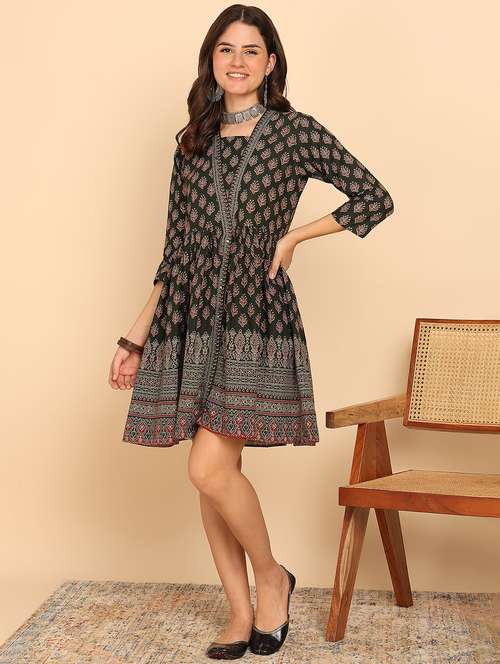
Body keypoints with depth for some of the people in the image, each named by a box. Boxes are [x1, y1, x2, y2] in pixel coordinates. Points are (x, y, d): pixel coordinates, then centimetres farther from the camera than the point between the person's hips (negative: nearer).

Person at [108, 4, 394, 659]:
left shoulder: (295, 132, 2)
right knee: (212, 472, 6)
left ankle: (272, 576, 12)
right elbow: (176, 250, 14)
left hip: (255, 315, -5)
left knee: (210, 468, -14)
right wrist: (137, 337, 12)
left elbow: (375, 198, 3)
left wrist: (294, 236, -3)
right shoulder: (195, 142, 14)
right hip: (190, 319, 5)